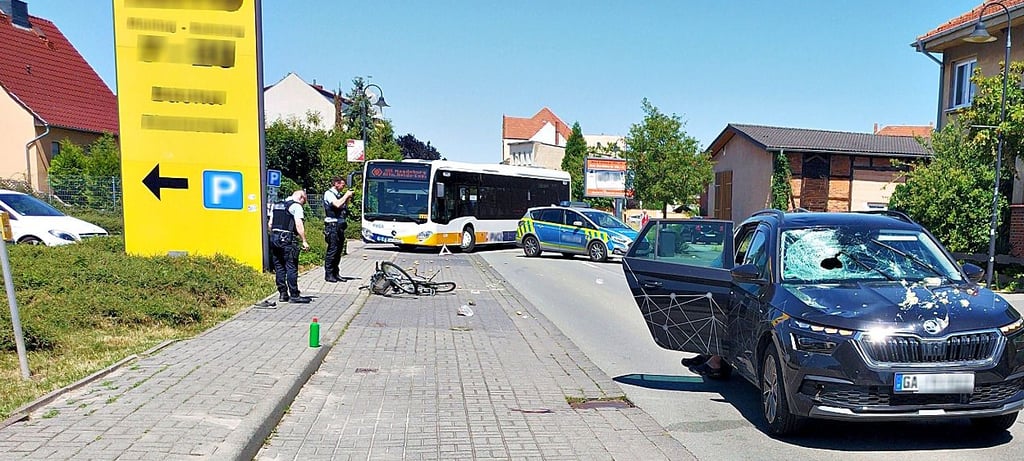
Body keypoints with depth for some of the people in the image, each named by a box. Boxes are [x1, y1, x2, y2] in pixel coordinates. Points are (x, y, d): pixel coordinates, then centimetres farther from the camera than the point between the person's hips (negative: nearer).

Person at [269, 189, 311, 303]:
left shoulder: (276, 205, 19)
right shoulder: (296, 206, -4)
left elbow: (270, 224, 17)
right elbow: (299, 225, -12)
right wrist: (304, 241, -9)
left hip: (274, 238, 7)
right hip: (287, 239, -7)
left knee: (279, 267, 9)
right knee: (291, 268, -3)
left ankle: (283, 294, 13)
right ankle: (294, 295, -2)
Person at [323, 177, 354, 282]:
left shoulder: (338, 195, 18)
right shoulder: (329, 193, -6)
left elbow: (344, 207, 21)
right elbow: (337, 204, -21)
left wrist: (348, 199, 8)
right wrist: (346, 195, -9)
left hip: (340, 225, 8)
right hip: (332, 225, -8)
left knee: (339, 251, 10)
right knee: (332, 250, -7)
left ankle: (336, 273, 16)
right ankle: (328, 274, -2)